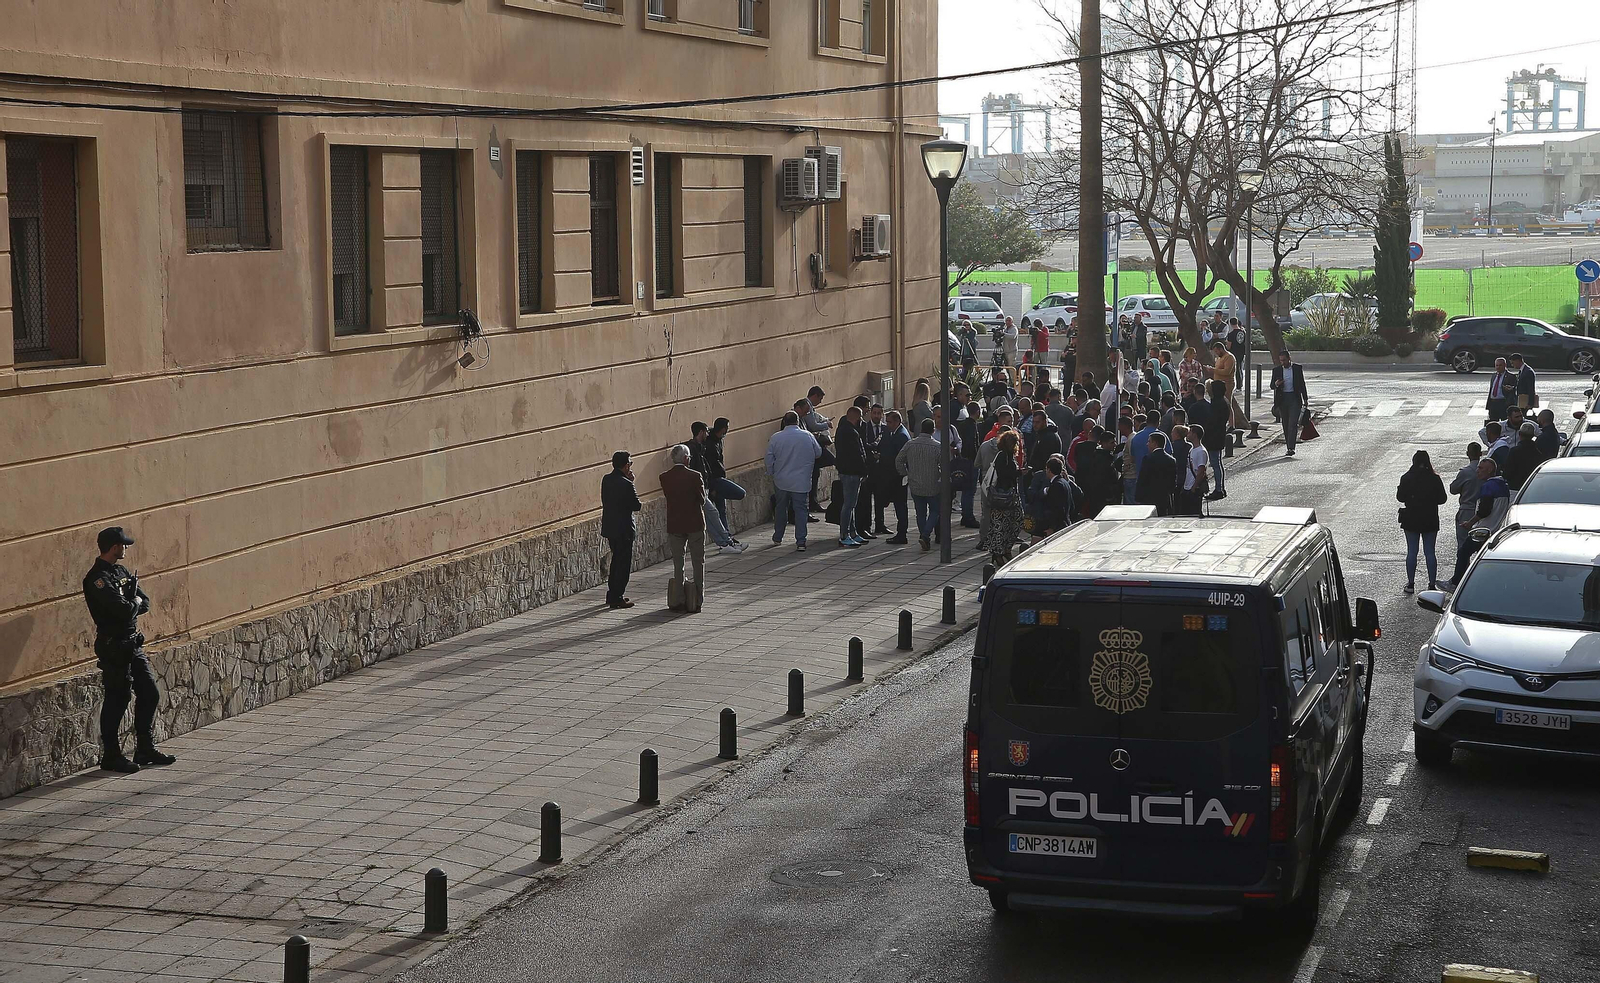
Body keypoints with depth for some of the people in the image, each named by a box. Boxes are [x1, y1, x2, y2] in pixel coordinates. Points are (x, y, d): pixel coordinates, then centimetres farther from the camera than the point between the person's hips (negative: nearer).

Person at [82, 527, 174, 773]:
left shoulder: (122, 572, 12)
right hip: (114, 648, -9)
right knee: (117, 699, -3)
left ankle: (146, 749, 22)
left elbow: (145, 604, 9)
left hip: (133, 644, 9)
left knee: (149, 694, 12)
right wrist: (135, 602, -5)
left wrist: (130, 604, -11)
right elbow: (124, 611, -25)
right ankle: (111, 756, 7)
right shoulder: (98, 579, -18)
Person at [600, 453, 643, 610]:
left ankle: (611, 595, 27)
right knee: (624, 563, 2)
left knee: (616, 560, 21)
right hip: (623, 528, -8)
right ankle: (617, 598, 4)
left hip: (609, 526, 8)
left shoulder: (606, 480, 3)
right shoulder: (626, 484, -20)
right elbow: (637, 506, -14)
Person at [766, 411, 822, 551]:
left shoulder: (775, 438, -5)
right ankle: (801, 542, -3)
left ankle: (777, 538, 28)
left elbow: (769, 460, 0)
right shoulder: (807, 436, -6)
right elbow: (818, 453, 7)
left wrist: (772, 474, 16)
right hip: (801, 481, -1)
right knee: (800, 509, 3)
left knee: (780, 508, 17)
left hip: (781, 481, 1)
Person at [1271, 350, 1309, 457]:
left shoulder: (1297, 368, 2)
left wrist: (1305, 400, 7)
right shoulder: (1276, 370, 5)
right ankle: (1289, 447, 13)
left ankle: (1291, 448, -16)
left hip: (1294, 398, -2)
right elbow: (1272, 386, 6)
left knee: (1293, 424, -11)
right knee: (1285, 424, 6)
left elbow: (1302, 384, 8)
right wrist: (1276, 384, -18)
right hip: (1282, 399, 2)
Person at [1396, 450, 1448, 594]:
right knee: (1430, 552, 7)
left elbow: (1400, 497, -6)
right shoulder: (1434, 479, -6)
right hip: (1430, 521, 1)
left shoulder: (1406, 478, -9)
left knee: (1411, 552, 7)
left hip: (1411, 520, -1)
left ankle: (1410, 584, 8)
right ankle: (1432, 584, 6)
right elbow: (1442, 498, -1)